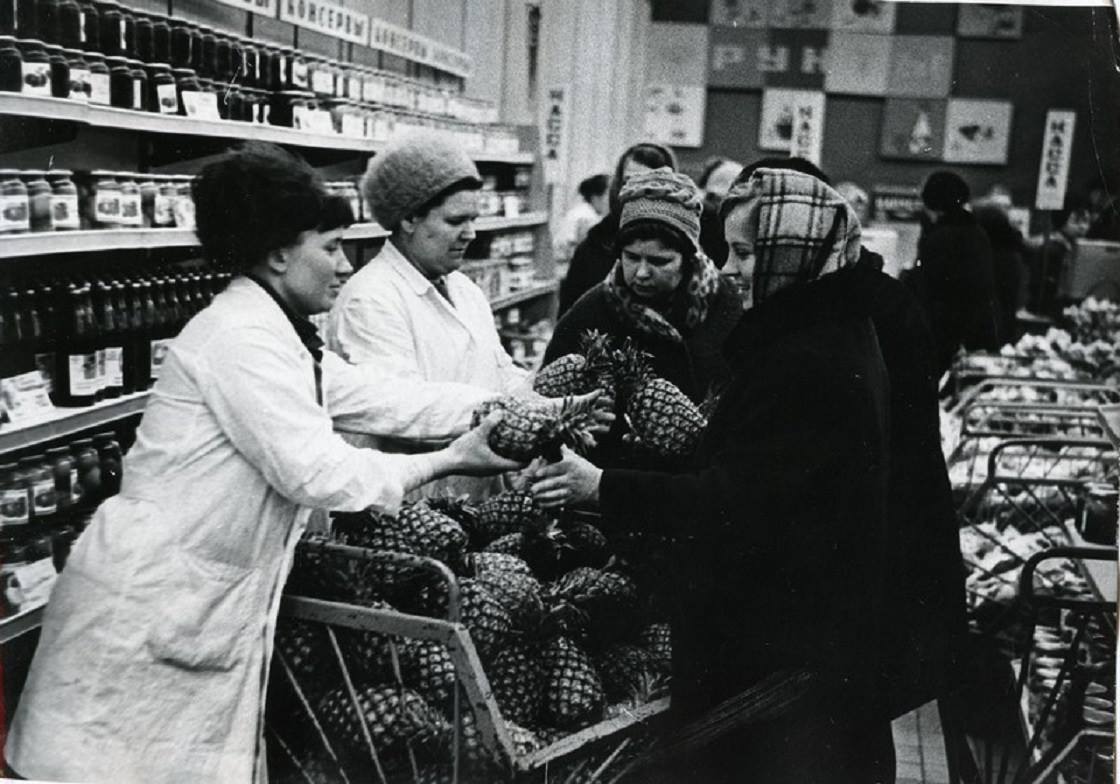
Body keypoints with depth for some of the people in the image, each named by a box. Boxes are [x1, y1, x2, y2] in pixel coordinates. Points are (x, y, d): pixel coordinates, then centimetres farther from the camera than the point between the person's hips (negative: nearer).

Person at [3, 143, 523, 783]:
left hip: (214, 609, 9)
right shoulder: (241, 336, -18)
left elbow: (389, 403, 12)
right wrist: (451, 462, -13)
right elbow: (317, 473, -22)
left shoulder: (285, 339, 12)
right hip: (147, 607, -9)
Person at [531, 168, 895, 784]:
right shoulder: (822, 335, 9)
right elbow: (747, 469, 15)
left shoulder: (812, 364, -23)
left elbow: (735, 497, -25)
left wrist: (604, 487, -22)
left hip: (784, 626, -10)